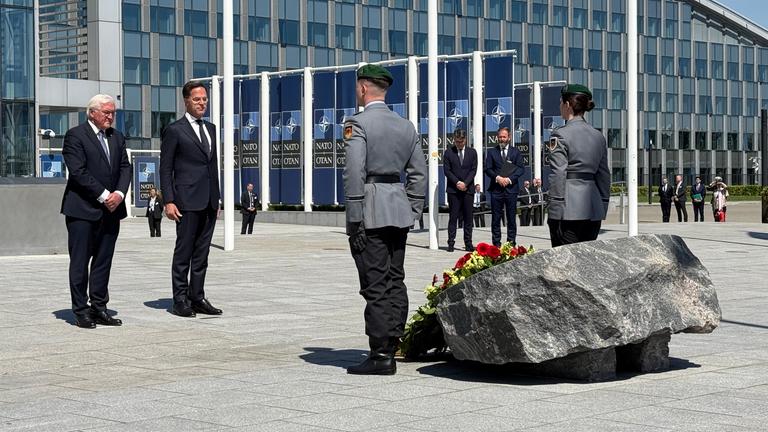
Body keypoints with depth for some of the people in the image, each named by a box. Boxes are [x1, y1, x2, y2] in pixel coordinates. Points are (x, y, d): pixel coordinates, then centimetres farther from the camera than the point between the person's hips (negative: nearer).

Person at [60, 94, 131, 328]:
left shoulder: (117, 137, 15)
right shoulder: (75, 135, -6)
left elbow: (125, 167, 11)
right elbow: (78, 171, -13)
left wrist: (119, 193, -7)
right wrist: (103, 196, -14)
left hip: (111, 210, 6)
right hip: (83, 210, -6)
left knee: (103, 262, 8)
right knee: (80, 262, -1)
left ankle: (99, 308, 14)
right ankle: (81, 311, 4)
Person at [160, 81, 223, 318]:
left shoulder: (210, 129, 16)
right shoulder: (174, 130, -3)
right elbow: (165, 169, -5)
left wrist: (217, 198, 16)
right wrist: (169, 201, -13)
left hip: (209, 202, 6)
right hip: (188, 201, -6)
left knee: (202, 252, 9)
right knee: (183, 252, -2)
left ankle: (197, 297, 14)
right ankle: (180, 300, 1)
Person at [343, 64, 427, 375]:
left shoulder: (358, 124, -8)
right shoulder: (406, 126, 13)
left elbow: (354, 174, -16)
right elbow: (419, 174, 12)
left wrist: (355, 219, -14)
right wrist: (411, 213, 15)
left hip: (370, 212, -7)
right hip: (398, 213, 7)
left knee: (376, 285, -6)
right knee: (395, 282, 10)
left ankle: (380, 357, -5)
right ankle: (391, 350, 14)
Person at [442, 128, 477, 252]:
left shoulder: (472, 152, 9)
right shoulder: (448, 152, 4)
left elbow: (473, 170, 3)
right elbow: (447, 170, -1)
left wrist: (465, 183, -10)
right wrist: (457, 183, -13)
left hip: (468, 189, 2)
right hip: (453, 189, -2)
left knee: (468, 217, 2)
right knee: (453, 217, -1)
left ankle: (468, 243, 4)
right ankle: (451, 243, 0)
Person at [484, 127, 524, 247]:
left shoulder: (516, 152, 11)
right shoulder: (492, 152, 11)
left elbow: (520, 169, 2)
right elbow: (488, 169, 4)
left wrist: (509, 179, -12)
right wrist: (497, 178, -13)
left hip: (511, 188, 0)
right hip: (496, 189, 0)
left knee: (511, 217, 1)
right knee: (496, 217, 0)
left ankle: (511, 243, 5)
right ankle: (496, 243, 3)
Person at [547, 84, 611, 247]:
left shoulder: (560, 135, -8)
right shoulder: (598, 136, 12)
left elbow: (558, 175, -12)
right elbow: (604, 175, 15)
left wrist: (555, 213, -10)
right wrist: (603, 207, 19)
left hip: (569, 210, -7)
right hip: (594, 210, 7)